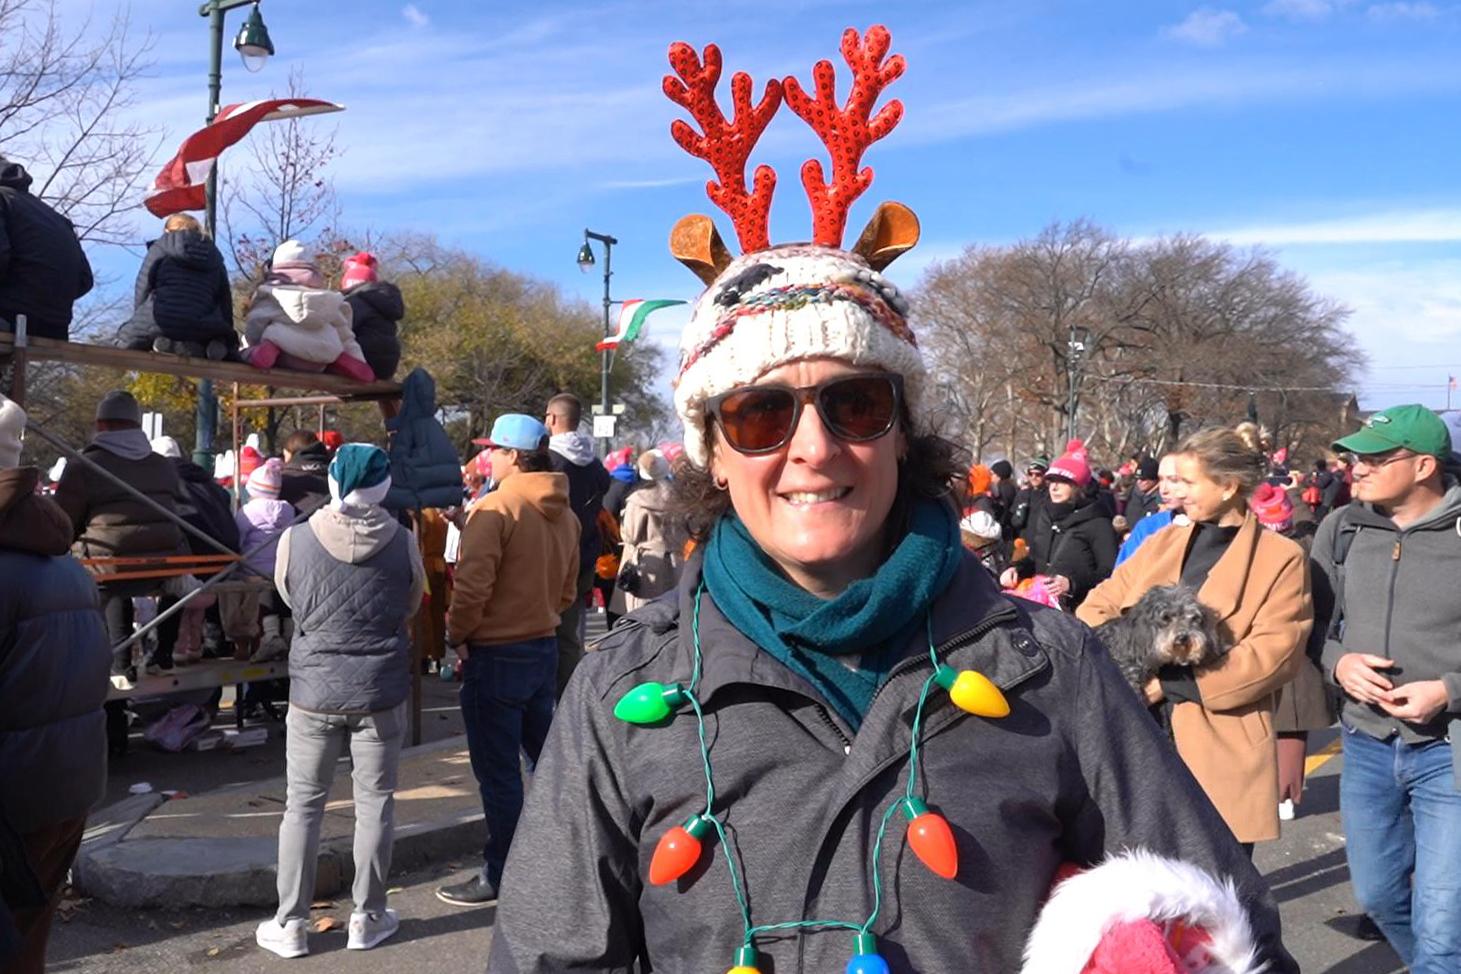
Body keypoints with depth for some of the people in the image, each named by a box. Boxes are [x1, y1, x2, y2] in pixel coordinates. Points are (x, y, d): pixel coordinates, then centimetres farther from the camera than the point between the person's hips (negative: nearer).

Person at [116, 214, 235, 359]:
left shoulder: (160, 247, 15)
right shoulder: (215, 257, 23)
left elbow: (142, 290, 9)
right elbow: (225, 302, 16)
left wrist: (140, 324, 17)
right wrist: (228, 338, 15)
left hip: (159, 321, -2)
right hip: (199, 327, 2)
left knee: (126, 341, 23)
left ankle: (168, 345, -11)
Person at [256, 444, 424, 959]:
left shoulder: (294, 541, -10)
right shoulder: (403, 542, -10)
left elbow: (292, 605, 6)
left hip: (314, 690, 0)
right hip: (382, 691, 0)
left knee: (303, 806, 11)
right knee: (375, 802, 10)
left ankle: (290, 924, 19)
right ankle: (367, 918, 20)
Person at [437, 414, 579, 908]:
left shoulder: (493, 508, -15)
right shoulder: (564, 514, 7)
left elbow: (472, 586, -20)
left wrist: (456, 635, -5)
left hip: (496, 654, -7)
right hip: (544, 647, 8)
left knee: (497, 771, 2)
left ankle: (498, 875, 13)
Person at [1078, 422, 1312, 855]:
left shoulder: (1280, 558, -4)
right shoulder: (1163, 543, 12)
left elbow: (1274, 652, -13)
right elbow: (1103, 601, 15)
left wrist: (1174, 683, -17)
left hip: (1221, 748, -4)